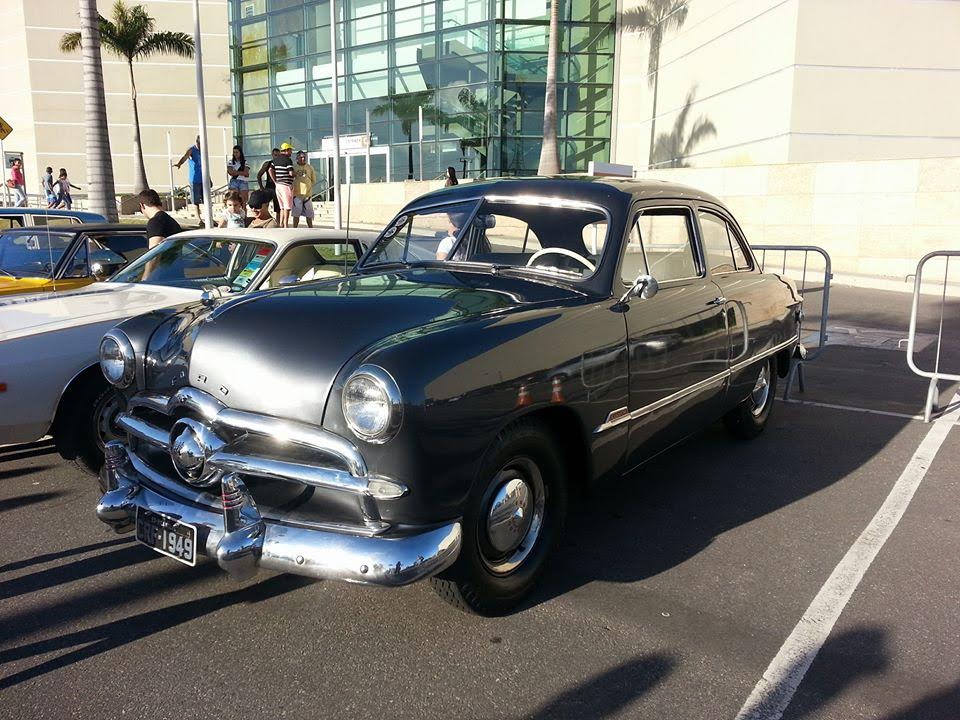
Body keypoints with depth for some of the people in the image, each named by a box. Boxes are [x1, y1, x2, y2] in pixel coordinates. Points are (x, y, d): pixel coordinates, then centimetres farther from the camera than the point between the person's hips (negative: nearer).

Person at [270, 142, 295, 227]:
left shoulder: (275, 159, 12)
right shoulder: (288, 160, -11)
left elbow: (271, 170, 9)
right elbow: (291, 173, -18)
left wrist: (275, 181, 10)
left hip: (278, 185, 8)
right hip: (286, 185, -8)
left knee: (282, 206, 14)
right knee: (287, 206, -2)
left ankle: (281, 224, 12)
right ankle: (286, 224, -3)